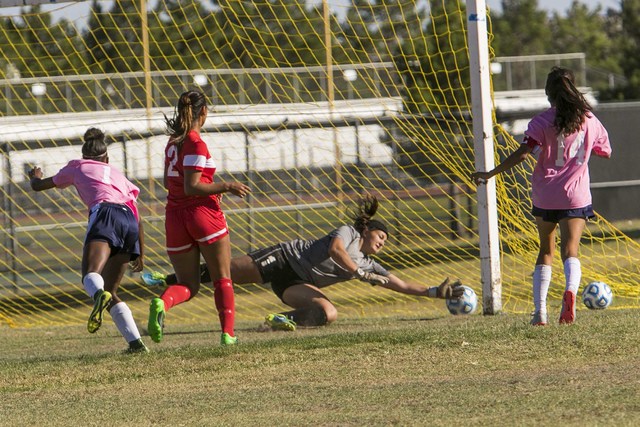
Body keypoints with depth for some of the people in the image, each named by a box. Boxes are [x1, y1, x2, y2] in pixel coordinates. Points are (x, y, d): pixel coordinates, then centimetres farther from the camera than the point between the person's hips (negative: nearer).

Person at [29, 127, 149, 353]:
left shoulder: (77, 167, 27)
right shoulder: (118, 174, 36)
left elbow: (39, 186, 40)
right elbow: (137, 217, 27)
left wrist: (35, 176, 63)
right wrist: (140, 254, 29)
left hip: (105, 212, -4)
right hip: (129, 220, 4)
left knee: (91, 274, -23)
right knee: (110, 291, 11)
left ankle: (99, 295, -60)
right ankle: (135, 342, -3)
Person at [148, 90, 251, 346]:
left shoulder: (173, 142, 10)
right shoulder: (196, 145, -13)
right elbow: (191, 188, -18)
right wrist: (226, 187, -10)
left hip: (175, 217, 6)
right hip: (203, 212, -6)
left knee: (188, 284, 10)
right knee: (222, 279, 7)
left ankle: (162, 303, -21)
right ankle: (228, 333, -1)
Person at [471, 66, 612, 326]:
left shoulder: (542, 122, -7)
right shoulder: (589, 120, 3)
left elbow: (523, 153, -16)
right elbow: (606, 152, 17)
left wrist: (490, 174, -11)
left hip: (545, 196, -1)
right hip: (576, 197, 1)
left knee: (546, 250, 14)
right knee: (570, 251, -4)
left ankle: (540, 311, 11)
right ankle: (570, 290, -37)